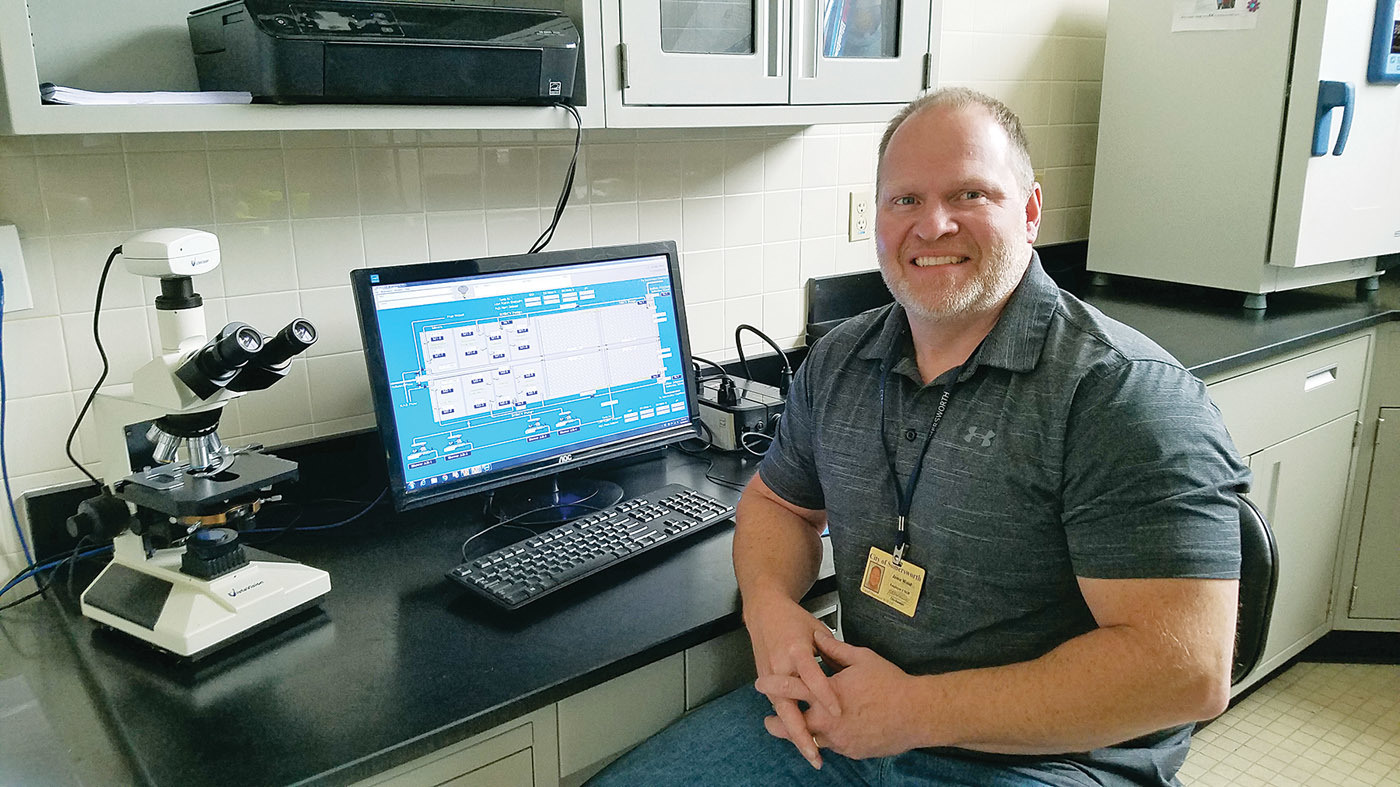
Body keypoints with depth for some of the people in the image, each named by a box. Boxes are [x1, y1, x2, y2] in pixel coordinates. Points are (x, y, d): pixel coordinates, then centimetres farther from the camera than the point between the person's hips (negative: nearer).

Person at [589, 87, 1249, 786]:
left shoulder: (1126, 393, -18)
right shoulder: (839, 361, 3)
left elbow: (1188, 669, -22)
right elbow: (778, 501, 16)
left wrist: (920, 711, -22)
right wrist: (767, 603, -7)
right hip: (837, 718, 6)